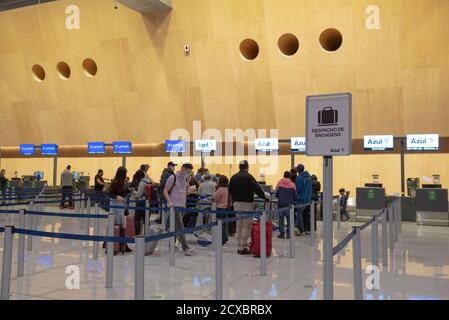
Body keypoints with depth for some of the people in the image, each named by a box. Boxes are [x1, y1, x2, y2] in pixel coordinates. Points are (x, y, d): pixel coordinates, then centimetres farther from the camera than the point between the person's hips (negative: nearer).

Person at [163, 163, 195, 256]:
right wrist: (169, 201, -20)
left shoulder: (185, 178, 13)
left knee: (176, 227, 14)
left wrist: (191, 191, 5)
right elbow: (165, 191, -9)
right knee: (180, 227, -11)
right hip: (175, 205, -7)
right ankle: (185, 248, -13)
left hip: (182, 205, 7)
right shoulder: (173, 177, -10)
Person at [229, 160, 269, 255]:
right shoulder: (248, 177, -12)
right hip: (246, 203, -7)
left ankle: (240, 246, 19)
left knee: (239, 225, 14)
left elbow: (230, 190, 16)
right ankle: (243, 247, -3)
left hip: (236, 203, 7)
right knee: (246, 226, -2)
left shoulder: (234, 177, 9)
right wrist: (264, 197, -11)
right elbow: (257, 188, -19)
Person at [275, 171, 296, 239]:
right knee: (289, 219, 9)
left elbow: (276, 194, -1)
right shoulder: (292, 184, -5)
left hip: (281, 204, 0)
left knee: (281, 218, 7)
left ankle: (282, 233, 6)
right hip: (289, 204, 0)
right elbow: (295, 195, 0)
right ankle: (288, 234, 9)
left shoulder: (279, 183, -5)